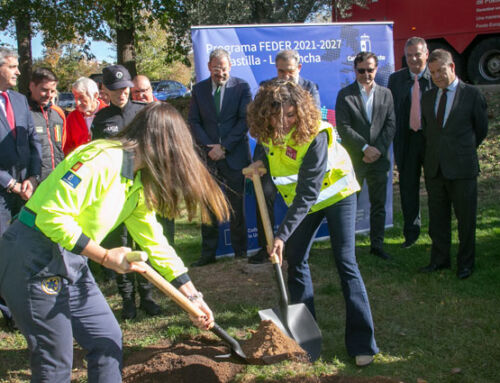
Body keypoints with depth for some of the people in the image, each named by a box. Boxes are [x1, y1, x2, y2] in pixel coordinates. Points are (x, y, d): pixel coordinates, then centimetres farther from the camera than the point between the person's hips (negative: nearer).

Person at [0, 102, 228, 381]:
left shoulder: (138, 183, 9)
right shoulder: (102, 159, -21)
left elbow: (155, 242, 14)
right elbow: (52, 215, -26)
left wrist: (192, 296, 13)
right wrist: (105, 257, -22)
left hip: (71, 261, 9)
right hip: (33, 260, -9)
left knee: (108, 340, 13)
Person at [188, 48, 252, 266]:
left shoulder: (241, 87, 1)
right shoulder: (199, 89, 8)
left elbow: (245, 120, -5)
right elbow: (193, 122, 7)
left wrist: (224, 147, -10)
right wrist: (208, 147, -7)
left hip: (235, 156, -2)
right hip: (209, 157, 2)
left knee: (237, 207, 3)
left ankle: (240, 252, 14)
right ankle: (208, 254, 12)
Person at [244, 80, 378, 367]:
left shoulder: (315, 136, -33)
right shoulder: (267, 132, -14)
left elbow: (306, 195, -33)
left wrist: (283, 234, -35)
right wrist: (263, 163, -12)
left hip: (335, 194, -6)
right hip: (304, 201, 6)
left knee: (346, 263, -11)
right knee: (295, 260, 5)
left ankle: (363, 343, -5)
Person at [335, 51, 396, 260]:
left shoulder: (386, 94, 10)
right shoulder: (345, 95, -1)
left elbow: (391, 125, 4)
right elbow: (343, 127, -9)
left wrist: (378, 150, -8)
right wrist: (365, 148, -15)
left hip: (379, 158, 3)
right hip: (353, 158, -3)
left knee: (379, 204, 8)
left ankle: (377, 245, 18)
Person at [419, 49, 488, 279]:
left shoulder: (472, 94, -3)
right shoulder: (427, 98, 11)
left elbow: (481, 129, 5)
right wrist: (435, 152, 14)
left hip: (462, 168, -4)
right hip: (434, 167, 4)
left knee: (466, 219, 5)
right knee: (437, 217, 12)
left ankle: (466, 263, 20)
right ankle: (440, 260, 25)